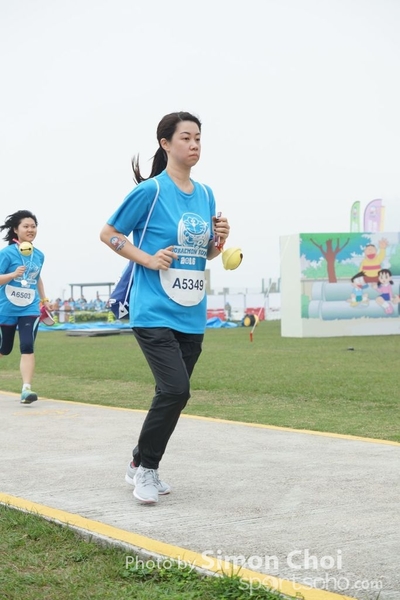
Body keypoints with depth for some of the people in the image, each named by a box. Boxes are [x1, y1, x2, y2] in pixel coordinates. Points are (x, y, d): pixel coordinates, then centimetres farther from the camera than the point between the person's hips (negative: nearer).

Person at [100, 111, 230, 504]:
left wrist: (219, 239, -1)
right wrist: (148, 259, -12)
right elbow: (108, 234, -2)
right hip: (154, 313, -6)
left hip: (192, 315, 6)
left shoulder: (205, 194, 10)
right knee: (175, 390, -17)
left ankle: (143, 464, 27)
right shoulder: (150, 191, -8)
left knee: (172, 394, 9)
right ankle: (143, 467, 1)